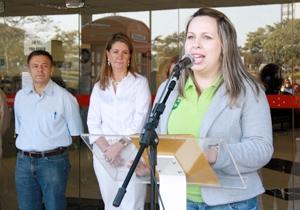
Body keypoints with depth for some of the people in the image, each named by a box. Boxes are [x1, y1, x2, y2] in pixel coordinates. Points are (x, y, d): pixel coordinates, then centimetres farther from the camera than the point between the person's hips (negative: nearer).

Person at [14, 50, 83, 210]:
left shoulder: (65, 98, -5)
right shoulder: (20, 96, 9)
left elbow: (75, 132, 1)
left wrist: (55, 146, 1)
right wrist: (28, 148, 9)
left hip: (53, 162, -4)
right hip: (24, 162, 4)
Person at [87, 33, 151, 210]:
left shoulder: (140, 83, 3)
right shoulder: (99, 87, 14)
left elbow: (140, 121, -6)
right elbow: (93, 123, 6)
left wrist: (119, 145, -16)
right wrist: (106, 148, -10)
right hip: (104, 155, 3)